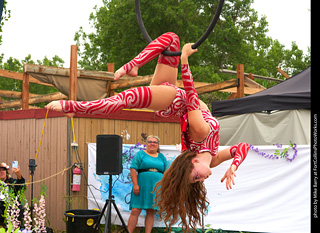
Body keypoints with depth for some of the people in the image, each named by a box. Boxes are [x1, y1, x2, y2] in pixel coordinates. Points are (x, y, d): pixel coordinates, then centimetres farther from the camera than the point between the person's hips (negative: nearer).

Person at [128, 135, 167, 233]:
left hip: (156, 188, 3)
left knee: (151, 212, 2)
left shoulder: (162, 157, 16)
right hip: (142, 187, -3)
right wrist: (135, 185, -12)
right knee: (135, 211, -8)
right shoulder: (140, 154, 4)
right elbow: (133, 169, -4)